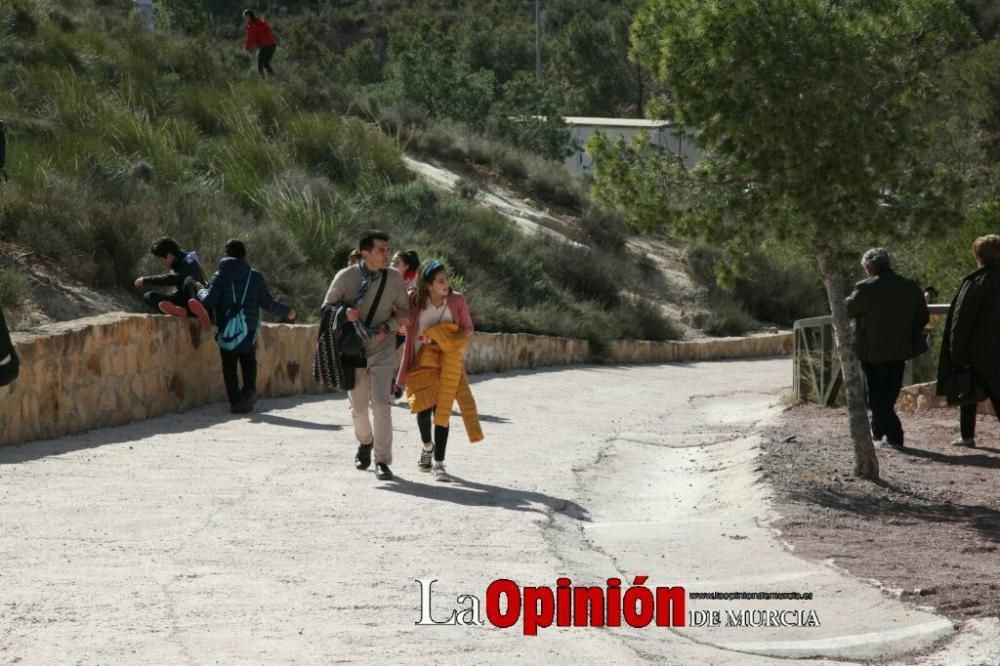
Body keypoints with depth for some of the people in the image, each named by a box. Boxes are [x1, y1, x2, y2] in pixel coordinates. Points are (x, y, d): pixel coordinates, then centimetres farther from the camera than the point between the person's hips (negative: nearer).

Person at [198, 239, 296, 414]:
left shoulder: (220, 276, -3)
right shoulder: (255, 276, 1)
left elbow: (209, 301, -11)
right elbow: (268, 303, 1)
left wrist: (201, 292, 11)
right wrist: (287, 311, 16)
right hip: (249, 328, 1)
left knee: (229, 363, 5)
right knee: (248, 360, 10)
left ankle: (235, 400, 0)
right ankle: (249, 388, -16)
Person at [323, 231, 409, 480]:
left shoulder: (394, 278, -7)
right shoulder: (346, 277, -10)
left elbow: (405, 311, 5)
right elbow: (327, 307, 0)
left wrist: (387, 327, -13)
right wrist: (344, 314, -21)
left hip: (382, 350, -1)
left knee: (380, 403, -15)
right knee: (358, 406, 12)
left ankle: (382, 461, -10)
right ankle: (365, 443, 42)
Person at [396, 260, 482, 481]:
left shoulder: (457, 301, -9)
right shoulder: (415, 302, -11)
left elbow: (467, 329, 2)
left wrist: (450, 342, -14)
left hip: (447, 362, 0)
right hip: (422, 362, 0)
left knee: (442, 410, -6)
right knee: (424, 408, -2)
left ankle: (438, 464, -1)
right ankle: (427, 446, 31)